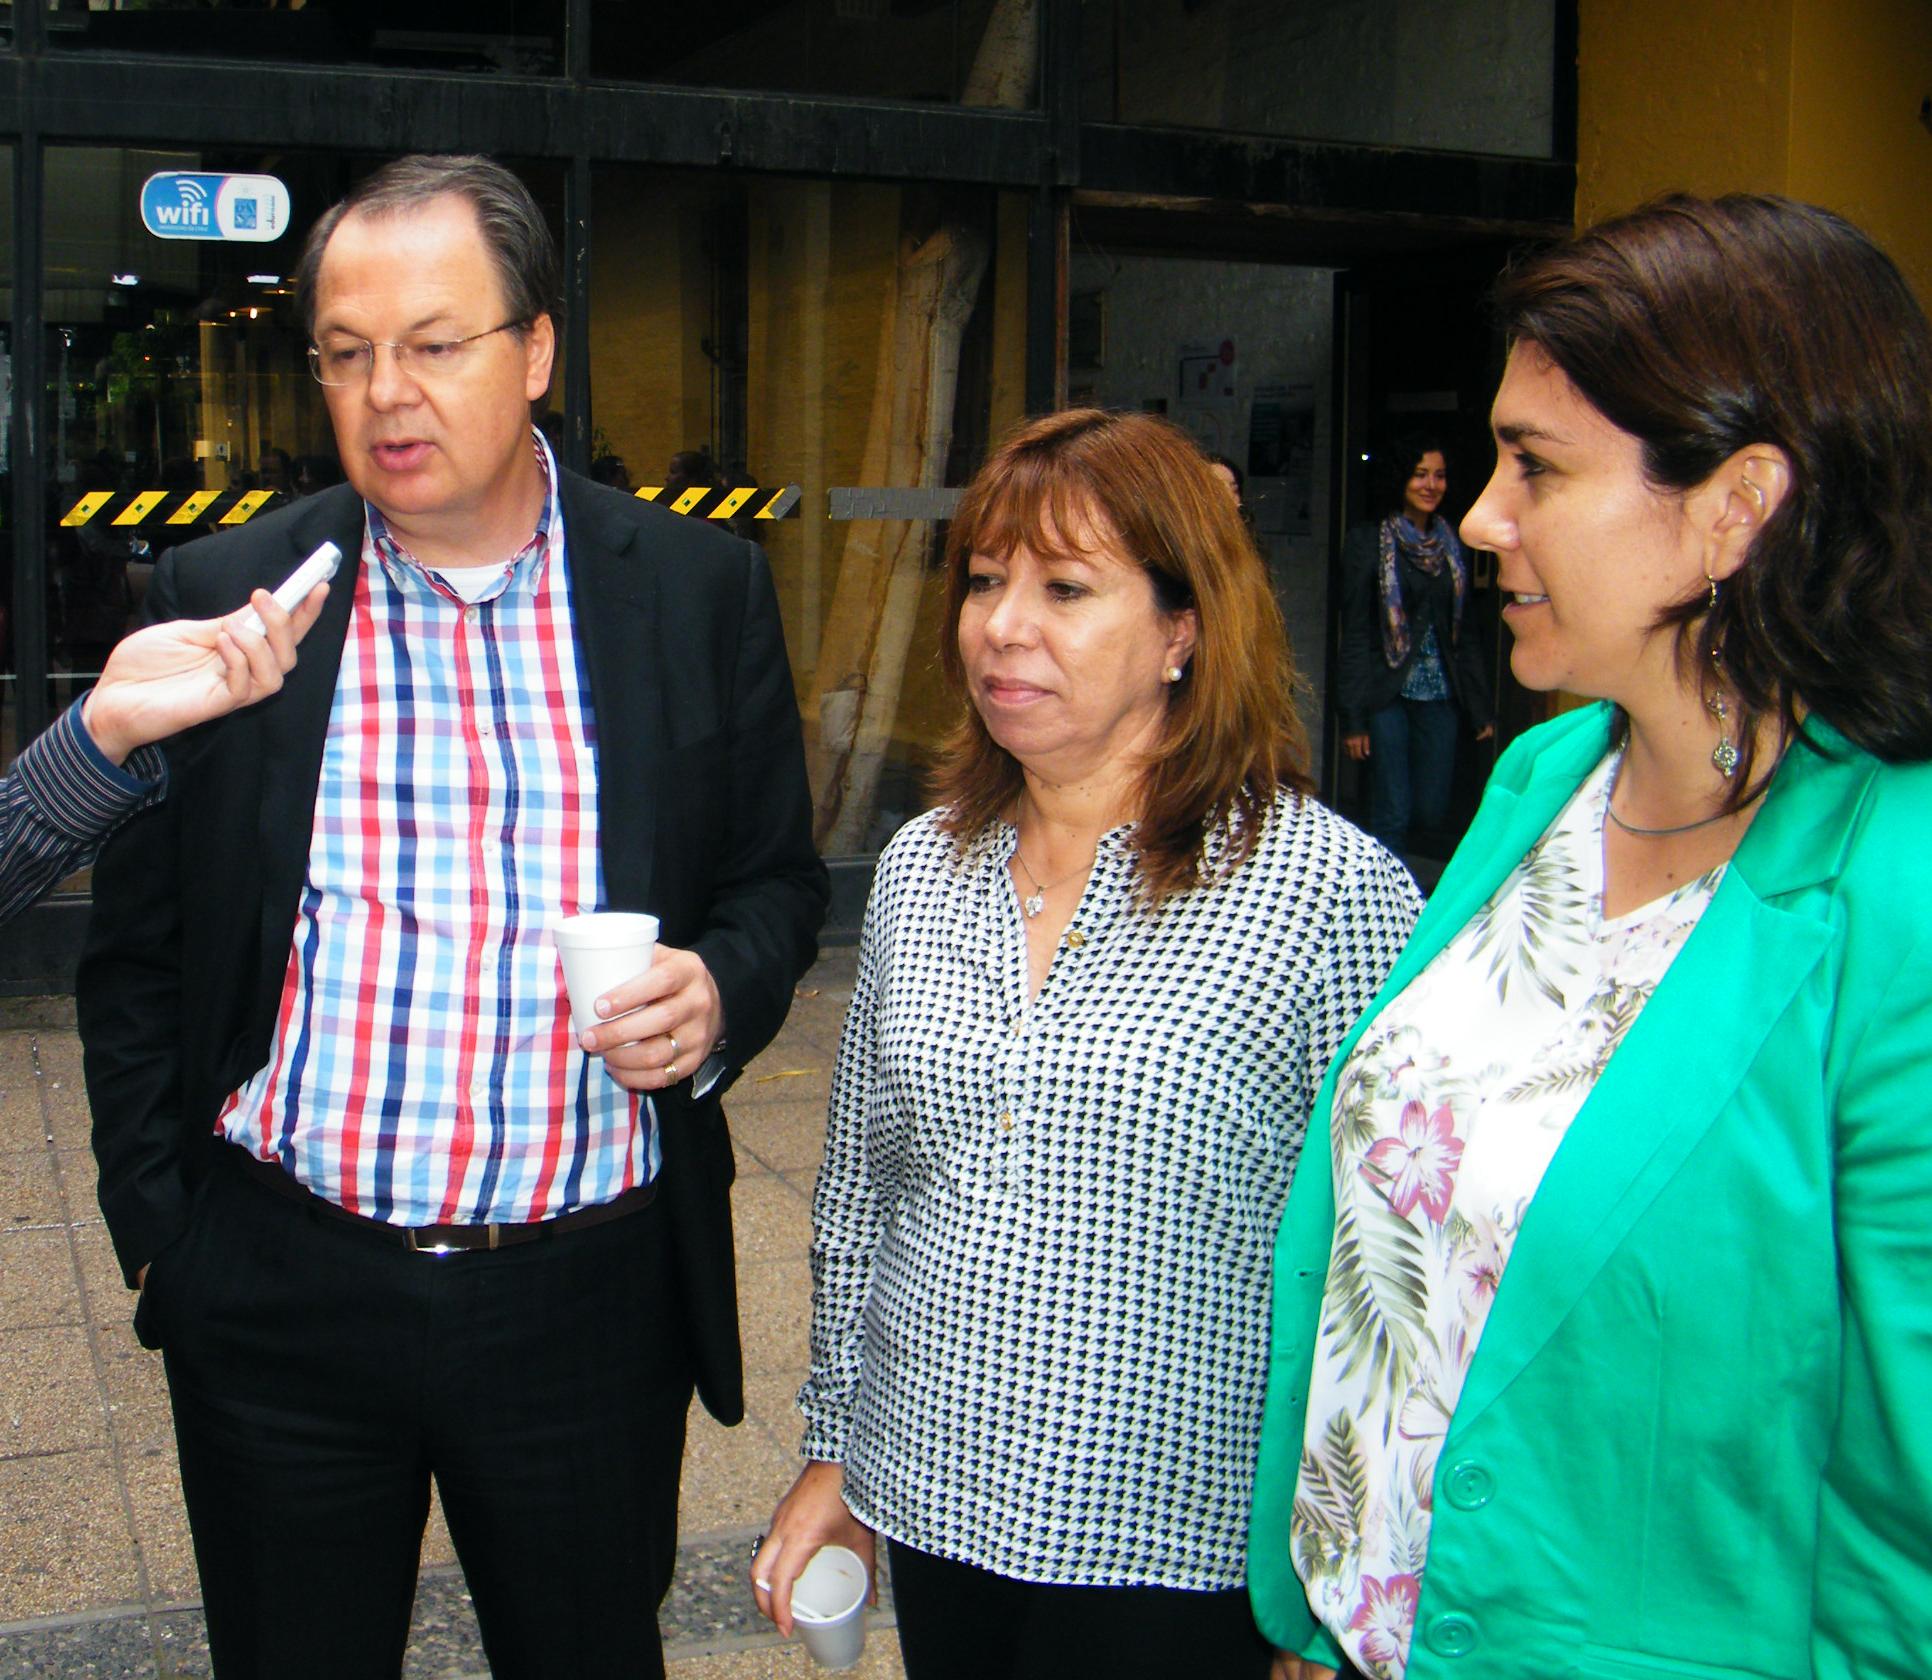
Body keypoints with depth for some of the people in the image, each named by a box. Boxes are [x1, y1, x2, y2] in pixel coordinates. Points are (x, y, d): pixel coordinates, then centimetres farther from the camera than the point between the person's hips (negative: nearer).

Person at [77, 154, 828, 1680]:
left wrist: (721, 992, -13)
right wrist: (156, 1226, 1)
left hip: (592, 1305, 0)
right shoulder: (222, 601, -1)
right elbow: (137, 951, 5)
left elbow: (780, 879, 8)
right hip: (279, 1306, 1)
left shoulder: (700, 590, -1)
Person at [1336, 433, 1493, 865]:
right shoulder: (1367, 542, -3)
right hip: (1387, 695, -5)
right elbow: (1353, 633, -6)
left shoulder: (1450, 545, 11)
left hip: (1439, 696, 5)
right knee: (1393, 816, -4)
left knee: (1432, 812, 5)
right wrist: (1353, 718, -10)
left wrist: (1480, 706, 10)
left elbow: (1465, 631, 15)